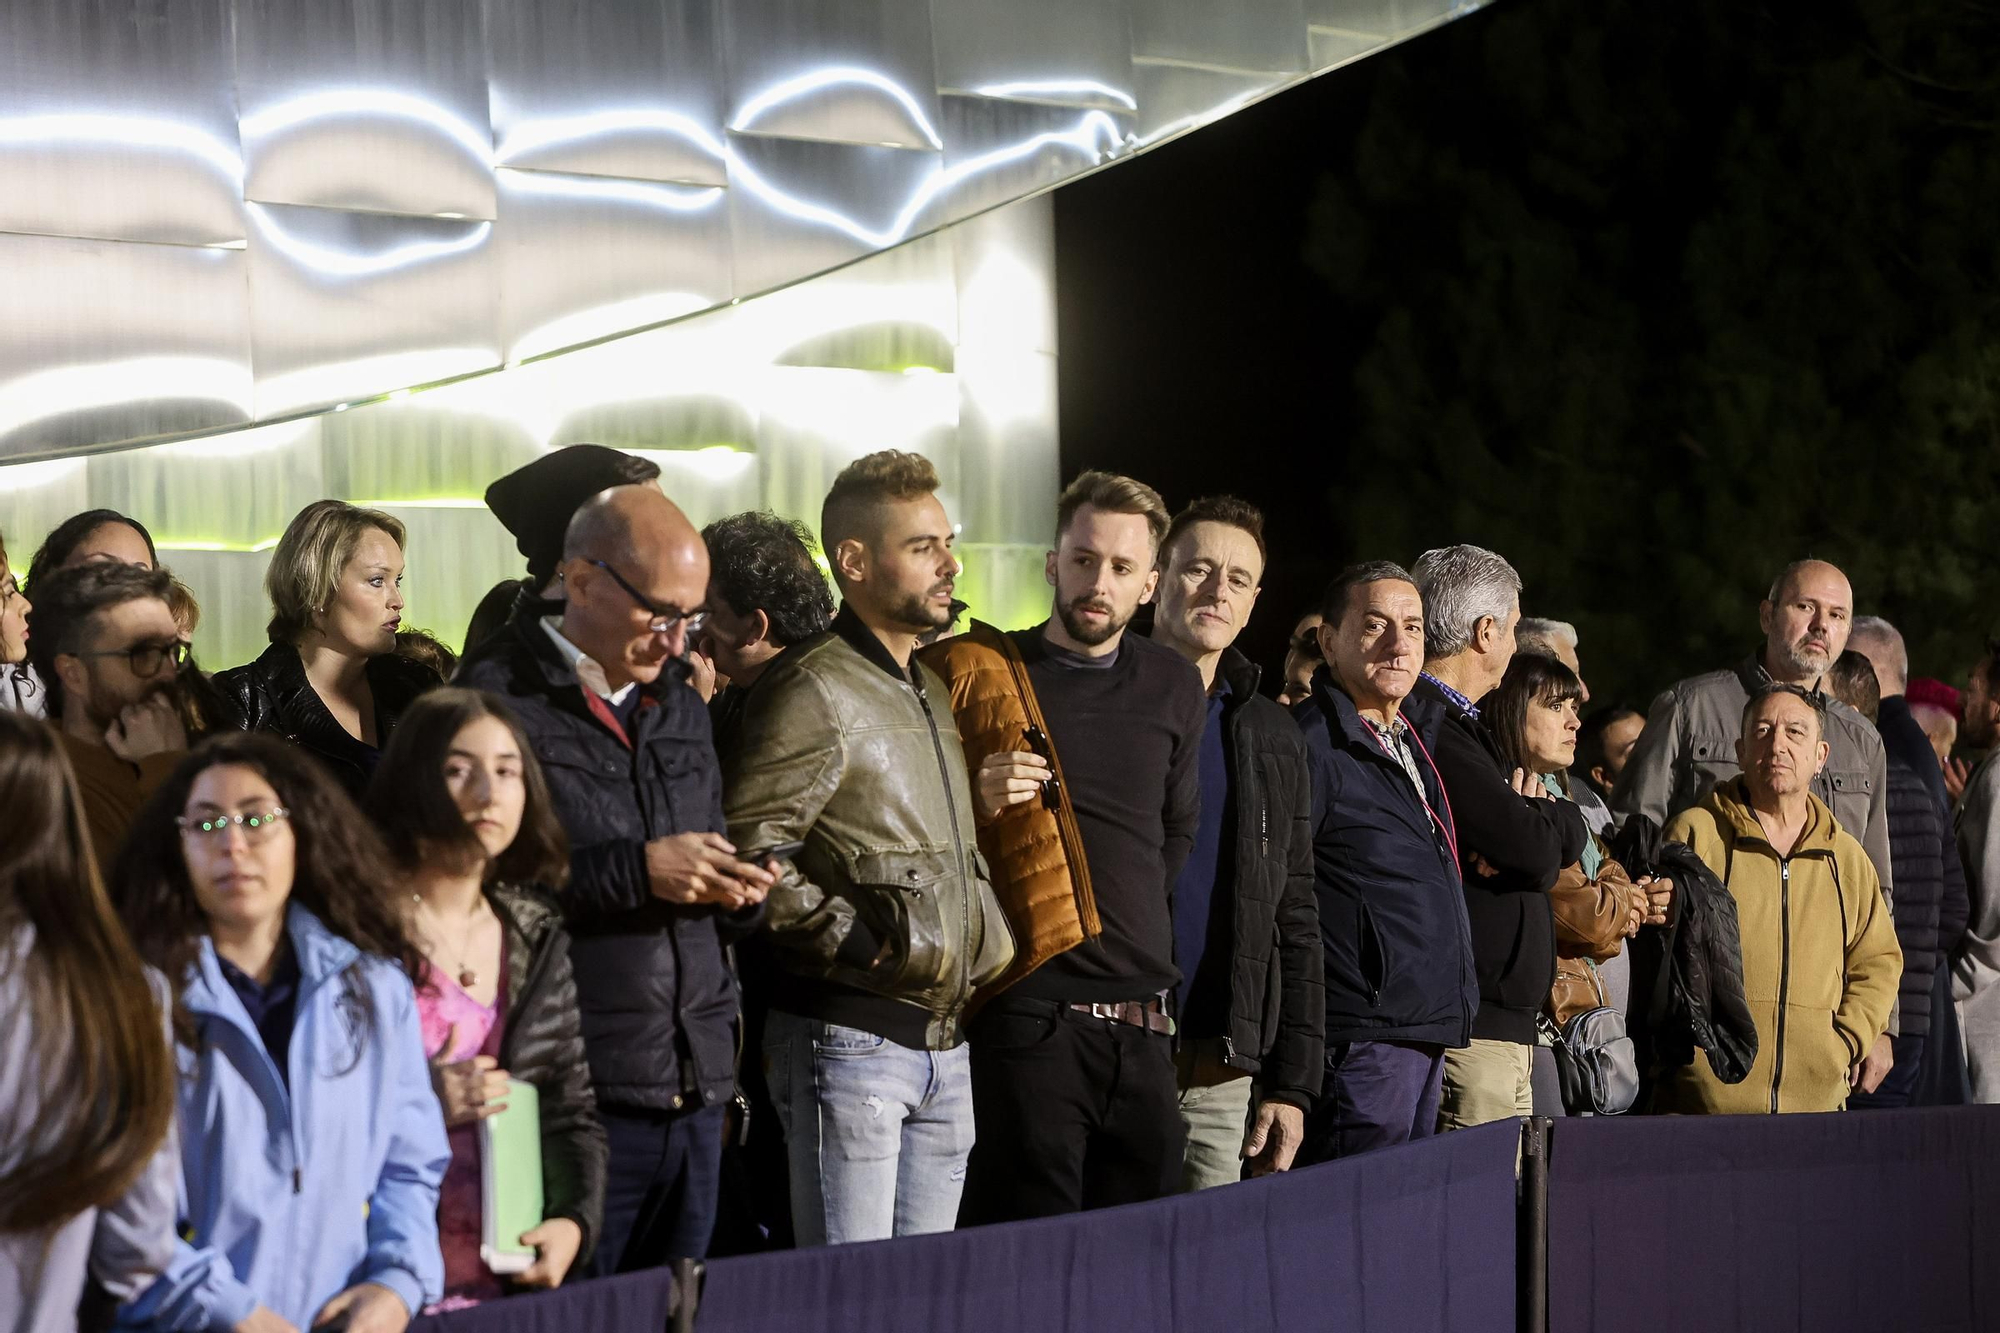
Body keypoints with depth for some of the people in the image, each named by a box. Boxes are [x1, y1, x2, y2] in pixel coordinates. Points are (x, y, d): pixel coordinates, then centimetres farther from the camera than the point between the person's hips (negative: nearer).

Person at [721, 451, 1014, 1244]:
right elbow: (747, 851, -19)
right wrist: (864, 946, -17)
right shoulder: (814, 691, -10)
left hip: (945, 1041, 8)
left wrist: (984, 947, 16)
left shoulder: (931, 691, 19)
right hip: (849, 1036, -8)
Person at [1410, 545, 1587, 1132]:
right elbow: (1536, 848, -19)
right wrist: (1543, 815, 3)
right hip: (1466, 1023, -10)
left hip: (1506, 1018, 10)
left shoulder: (1460, 725, 20)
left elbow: (1570, 836, 16)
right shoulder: (1431, 729, -14)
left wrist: (1531, 820, -6)